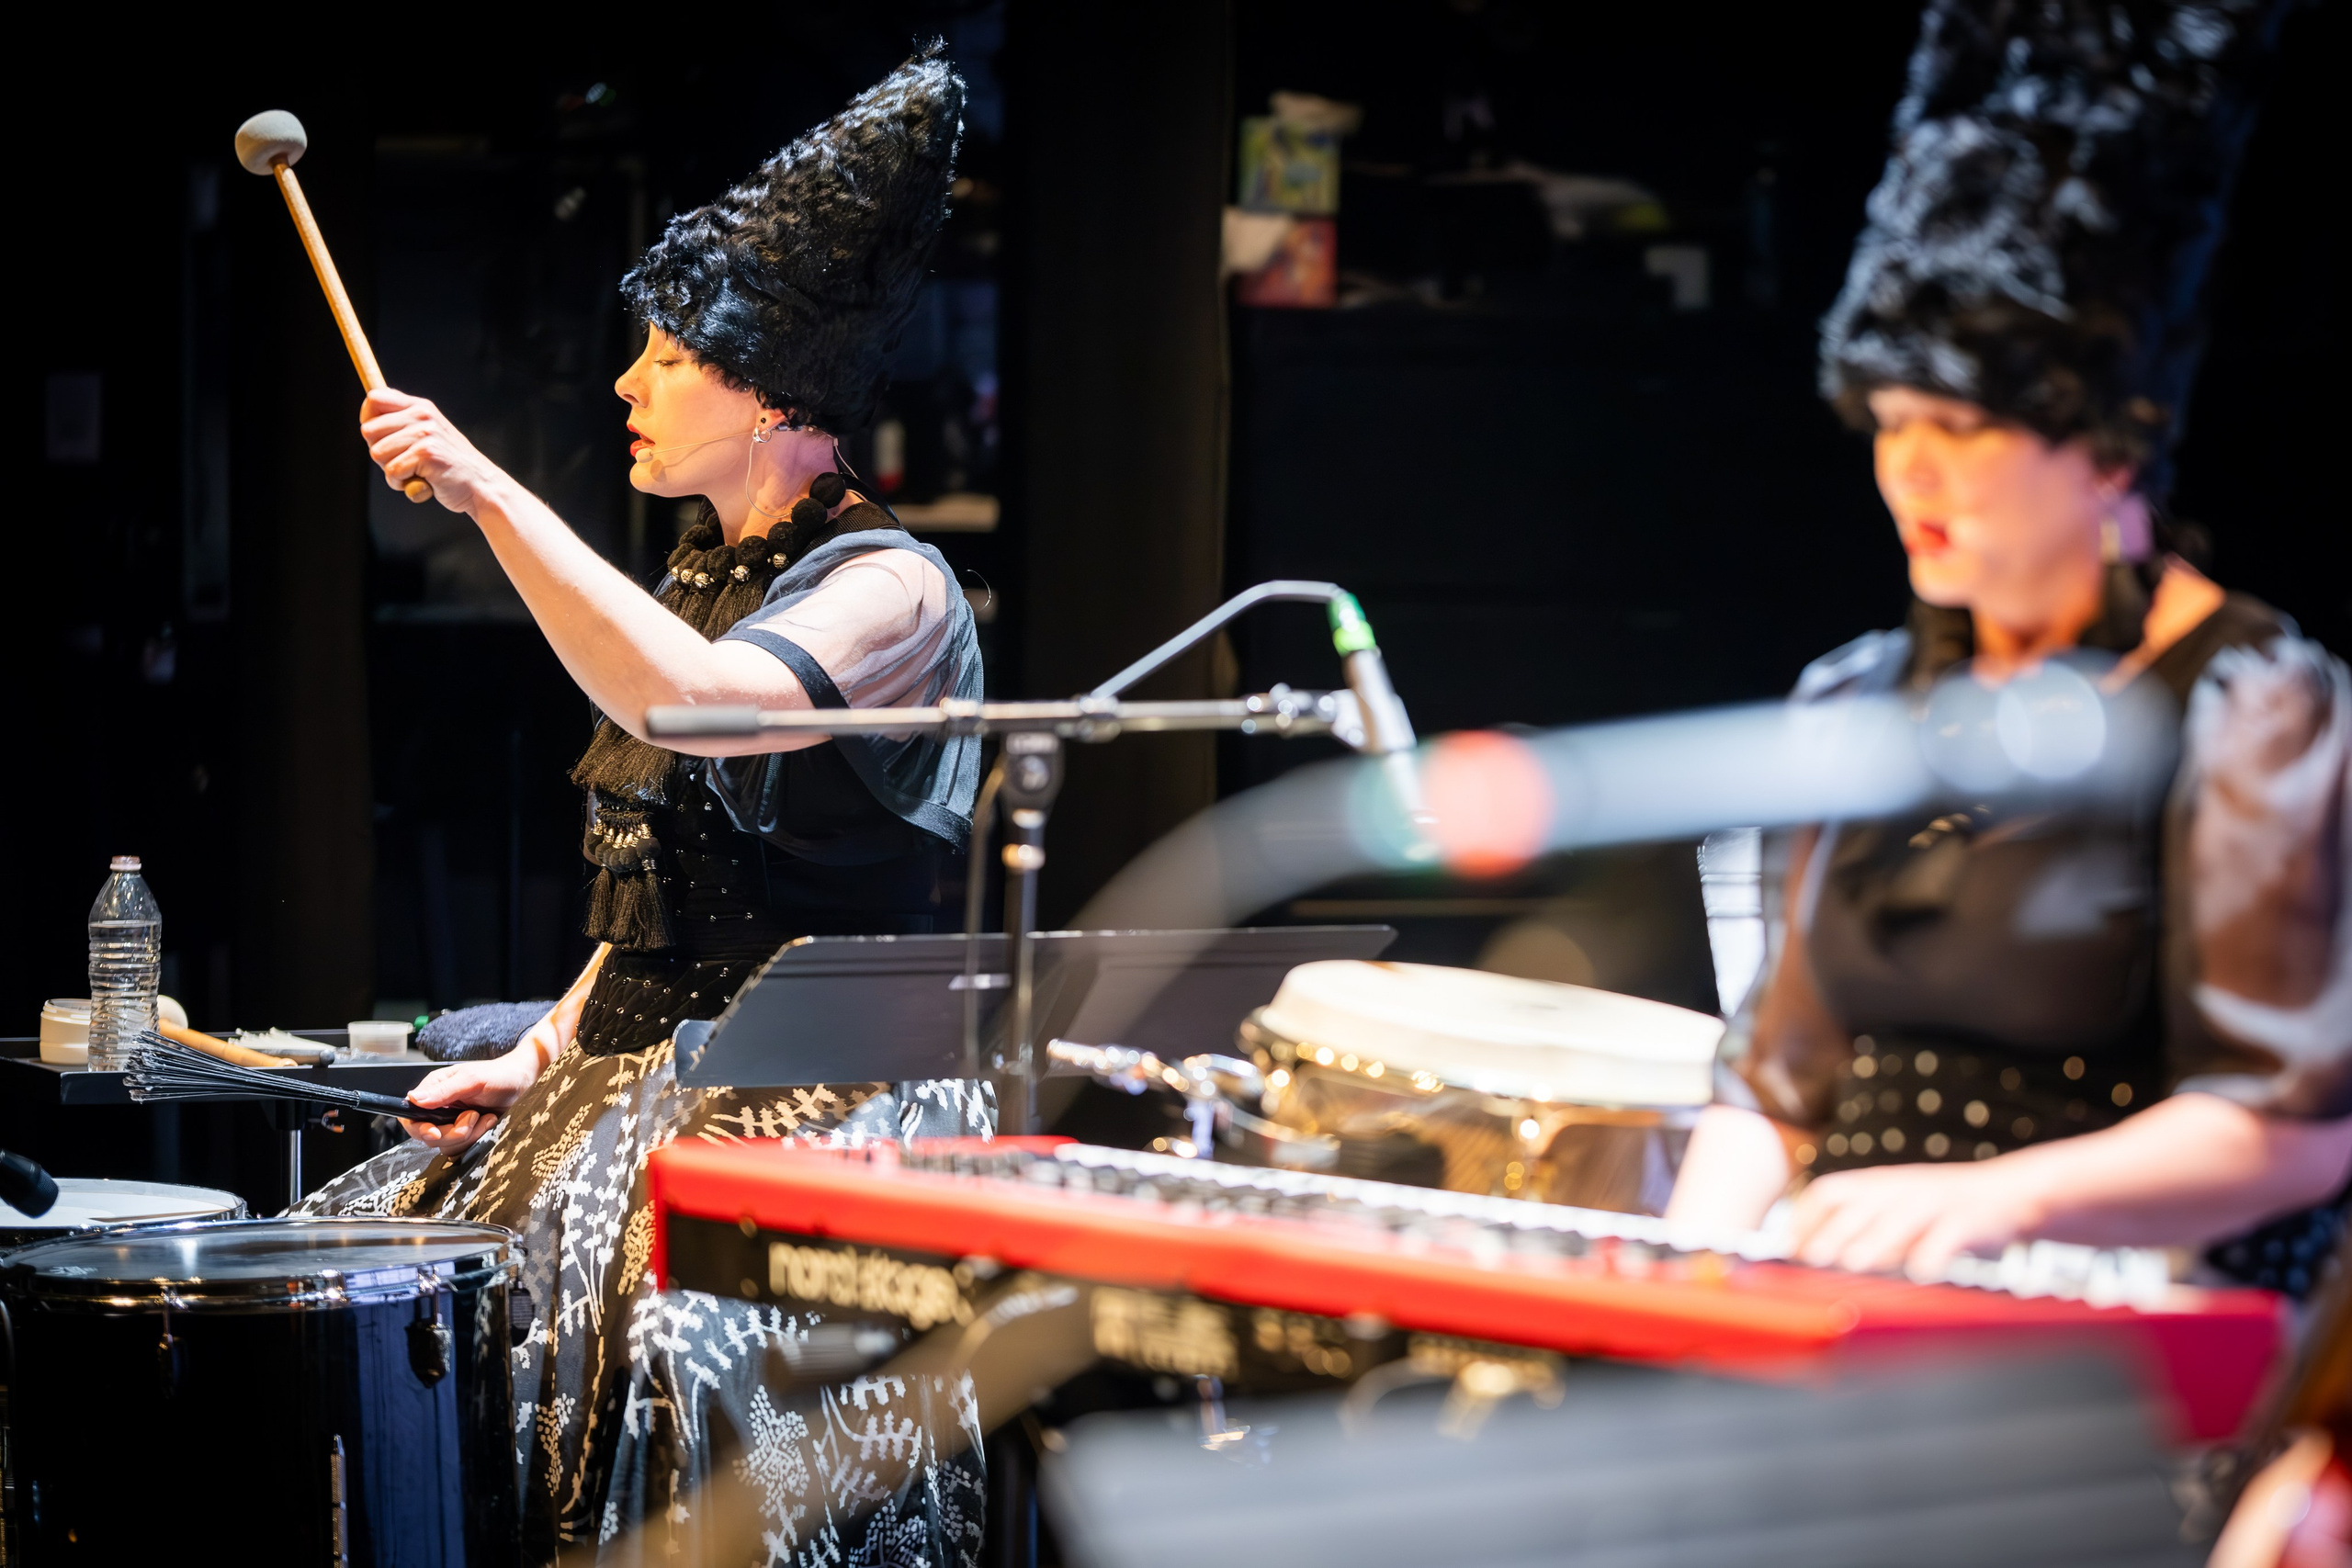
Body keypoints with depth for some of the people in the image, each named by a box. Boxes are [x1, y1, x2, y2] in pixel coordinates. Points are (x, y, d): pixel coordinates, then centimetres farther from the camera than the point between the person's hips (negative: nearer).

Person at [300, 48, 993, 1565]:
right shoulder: (700, 571, 17)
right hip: (645, 1072, 9)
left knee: (659, 1325, -32)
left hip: (820, 1097, -9)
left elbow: (688, 704, -31)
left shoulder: (887, 587, -10)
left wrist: (491, 496, -28)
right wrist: (551, 1045, 10)